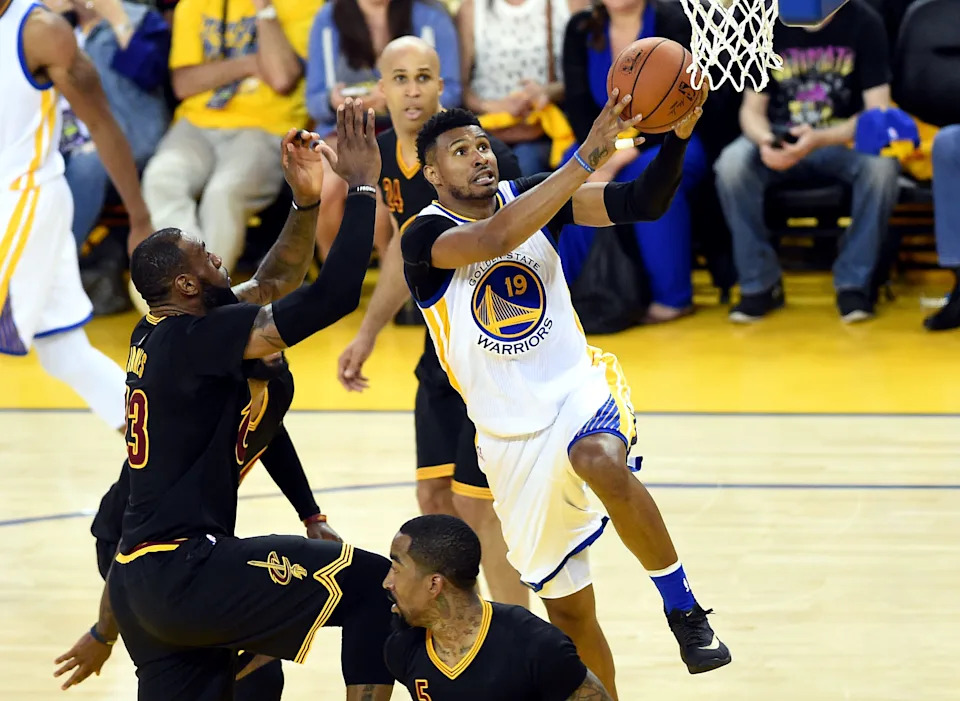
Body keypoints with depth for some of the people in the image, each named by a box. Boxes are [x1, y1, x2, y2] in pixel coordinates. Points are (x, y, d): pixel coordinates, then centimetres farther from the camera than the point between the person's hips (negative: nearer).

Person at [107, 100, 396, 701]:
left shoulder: (157, 333, 13)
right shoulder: (196, 337, -14)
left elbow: (275, 283, 25)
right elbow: (333, 297, -18)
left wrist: (307, 201, 12)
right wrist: (362, 187, -10)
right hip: (183, 572, -10)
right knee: (374, 586, -2)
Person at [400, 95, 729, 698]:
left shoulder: (529, 196, -2)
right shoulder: (425, 237, -12)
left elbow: (642, 203, -9)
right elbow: (495, 238, -34)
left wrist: (678, 137, -29)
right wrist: (588, 157, -39)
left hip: (579, 388, 0)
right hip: (511, 437, 0)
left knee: (602, 463, -37)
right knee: (568, 608, 6)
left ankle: (683, 607, -22)